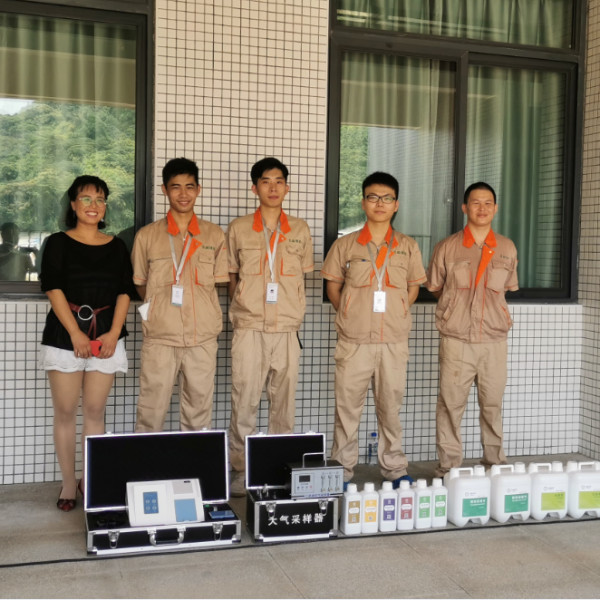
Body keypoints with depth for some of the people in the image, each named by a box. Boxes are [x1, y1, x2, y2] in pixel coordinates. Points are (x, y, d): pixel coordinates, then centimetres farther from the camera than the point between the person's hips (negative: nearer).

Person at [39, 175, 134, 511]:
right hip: (64, 336, -1)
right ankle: (69, 483, 10)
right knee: (66, 412, 1)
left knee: (95, 411, 3)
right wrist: (75, 333, -13)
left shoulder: (116, 246, 11)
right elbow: (53, 288, -5)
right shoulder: (58, 243, 4)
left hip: (106, 338, 2)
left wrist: (114, 333, -6)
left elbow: (125, 292, 7)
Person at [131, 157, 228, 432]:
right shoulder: (147, 236, 4)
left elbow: (219, 281, 13)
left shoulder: (214, 235, 7)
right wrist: (159, 310, 7)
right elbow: (140, 285, 13)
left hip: (202, 340, 1)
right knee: (150, 415, 0)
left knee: (198, 416, 8)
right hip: (159, 338, -1)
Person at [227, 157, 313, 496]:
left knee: (285, 403, 7)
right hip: (249, 328, -1)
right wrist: (242, 310, 5)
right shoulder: (238, 229, 5)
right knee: (244, 402, -2)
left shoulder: (300, 230, 9)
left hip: (287, 329, 2)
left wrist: (295, 315, 9)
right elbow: (231, 277, 12)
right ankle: (240, 469, 9)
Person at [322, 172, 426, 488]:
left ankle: (394, 468, 22)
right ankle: (342, 470, 15)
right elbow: (332, 285, 10)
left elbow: (413, 287, 15)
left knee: (391, 406, 9)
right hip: (354, 340, -1)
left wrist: (397, 313, 5)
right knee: (347, 406, 4)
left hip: (394, 341, 1)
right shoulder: (345, 245, 2)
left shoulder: (408, 247, 6)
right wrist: (350, 315, 4)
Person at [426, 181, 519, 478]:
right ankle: (448, 465, 10)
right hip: (456, 340, -2)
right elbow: (435, 287, 11)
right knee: (451, 404, 1)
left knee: (492, 403, 10)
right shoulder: (447, 247, 0)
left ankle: (494, 461, 24)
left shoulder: (507, 248, 7)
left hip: (494, 340, 2)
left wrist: (488, 303, 13)